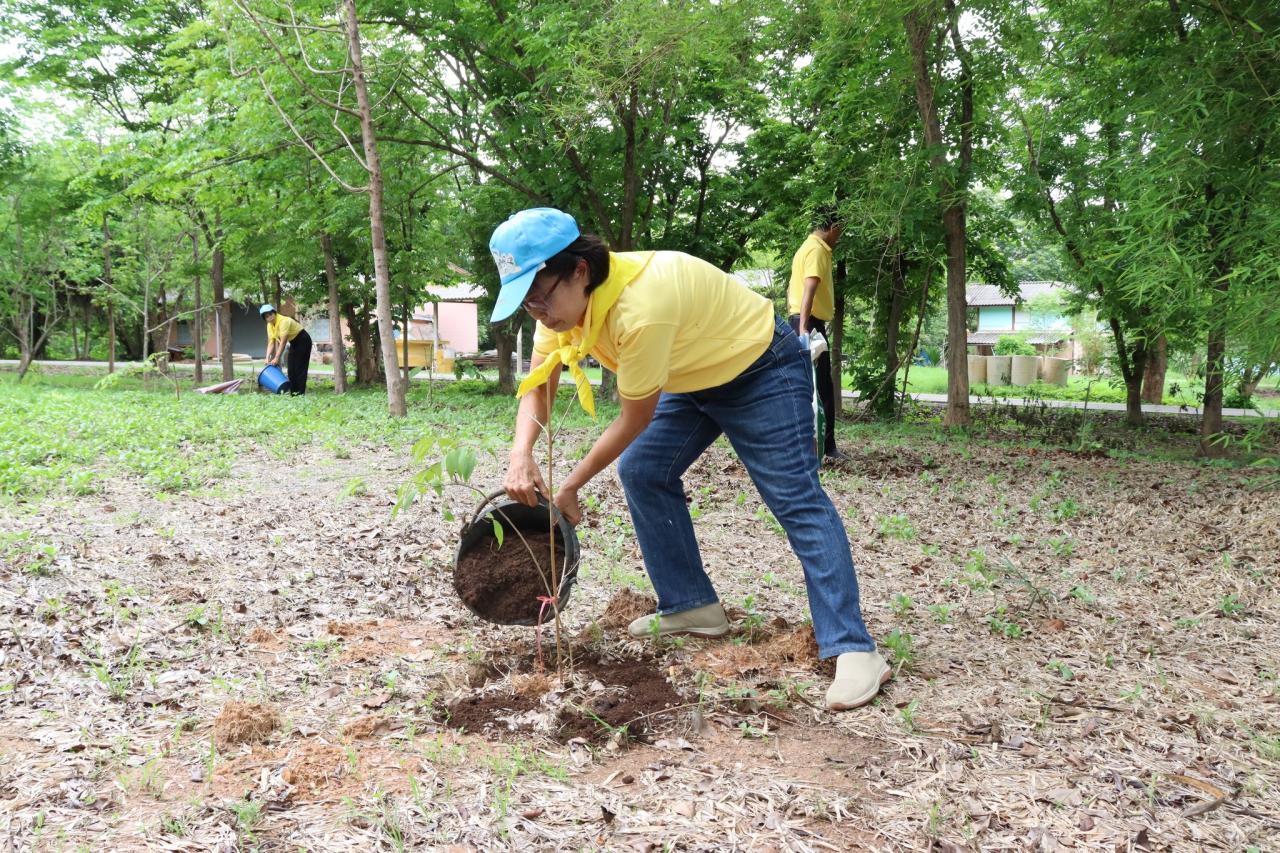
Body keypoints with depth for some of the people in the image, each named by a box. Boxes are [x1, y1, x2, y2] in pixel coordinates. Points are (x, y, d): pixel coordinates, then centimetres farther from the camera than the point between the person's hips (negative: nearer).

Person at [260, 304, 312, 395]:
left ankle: (300, 394, -12)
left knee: (300, 368, -12)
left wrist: (277, 358, -29)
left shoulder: (284, 321, -28)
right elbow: (271, 343, -2)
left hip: (303, 341, -8)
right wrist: (267, 358, -13)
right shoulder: (269, 326, -2)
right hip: (293, 343, 8)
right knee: (291, 370, 4)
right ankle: (293, 393, 7)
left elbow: (283, 342, -30)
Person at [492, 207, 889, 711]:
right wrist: (521, 456, -27)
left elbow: (636, 419, -27)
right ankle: (692, 606, 12)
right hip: (696, 377, 9)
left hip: (762, 370, -9)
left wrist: (569, 488, -17)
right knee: (641, 472, 3)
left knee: (796, 499, -16)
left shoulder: (641, 306, -38)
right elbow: (537, 387, -8)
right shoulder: (564, 295, -12)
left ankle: (853, 650, -17)